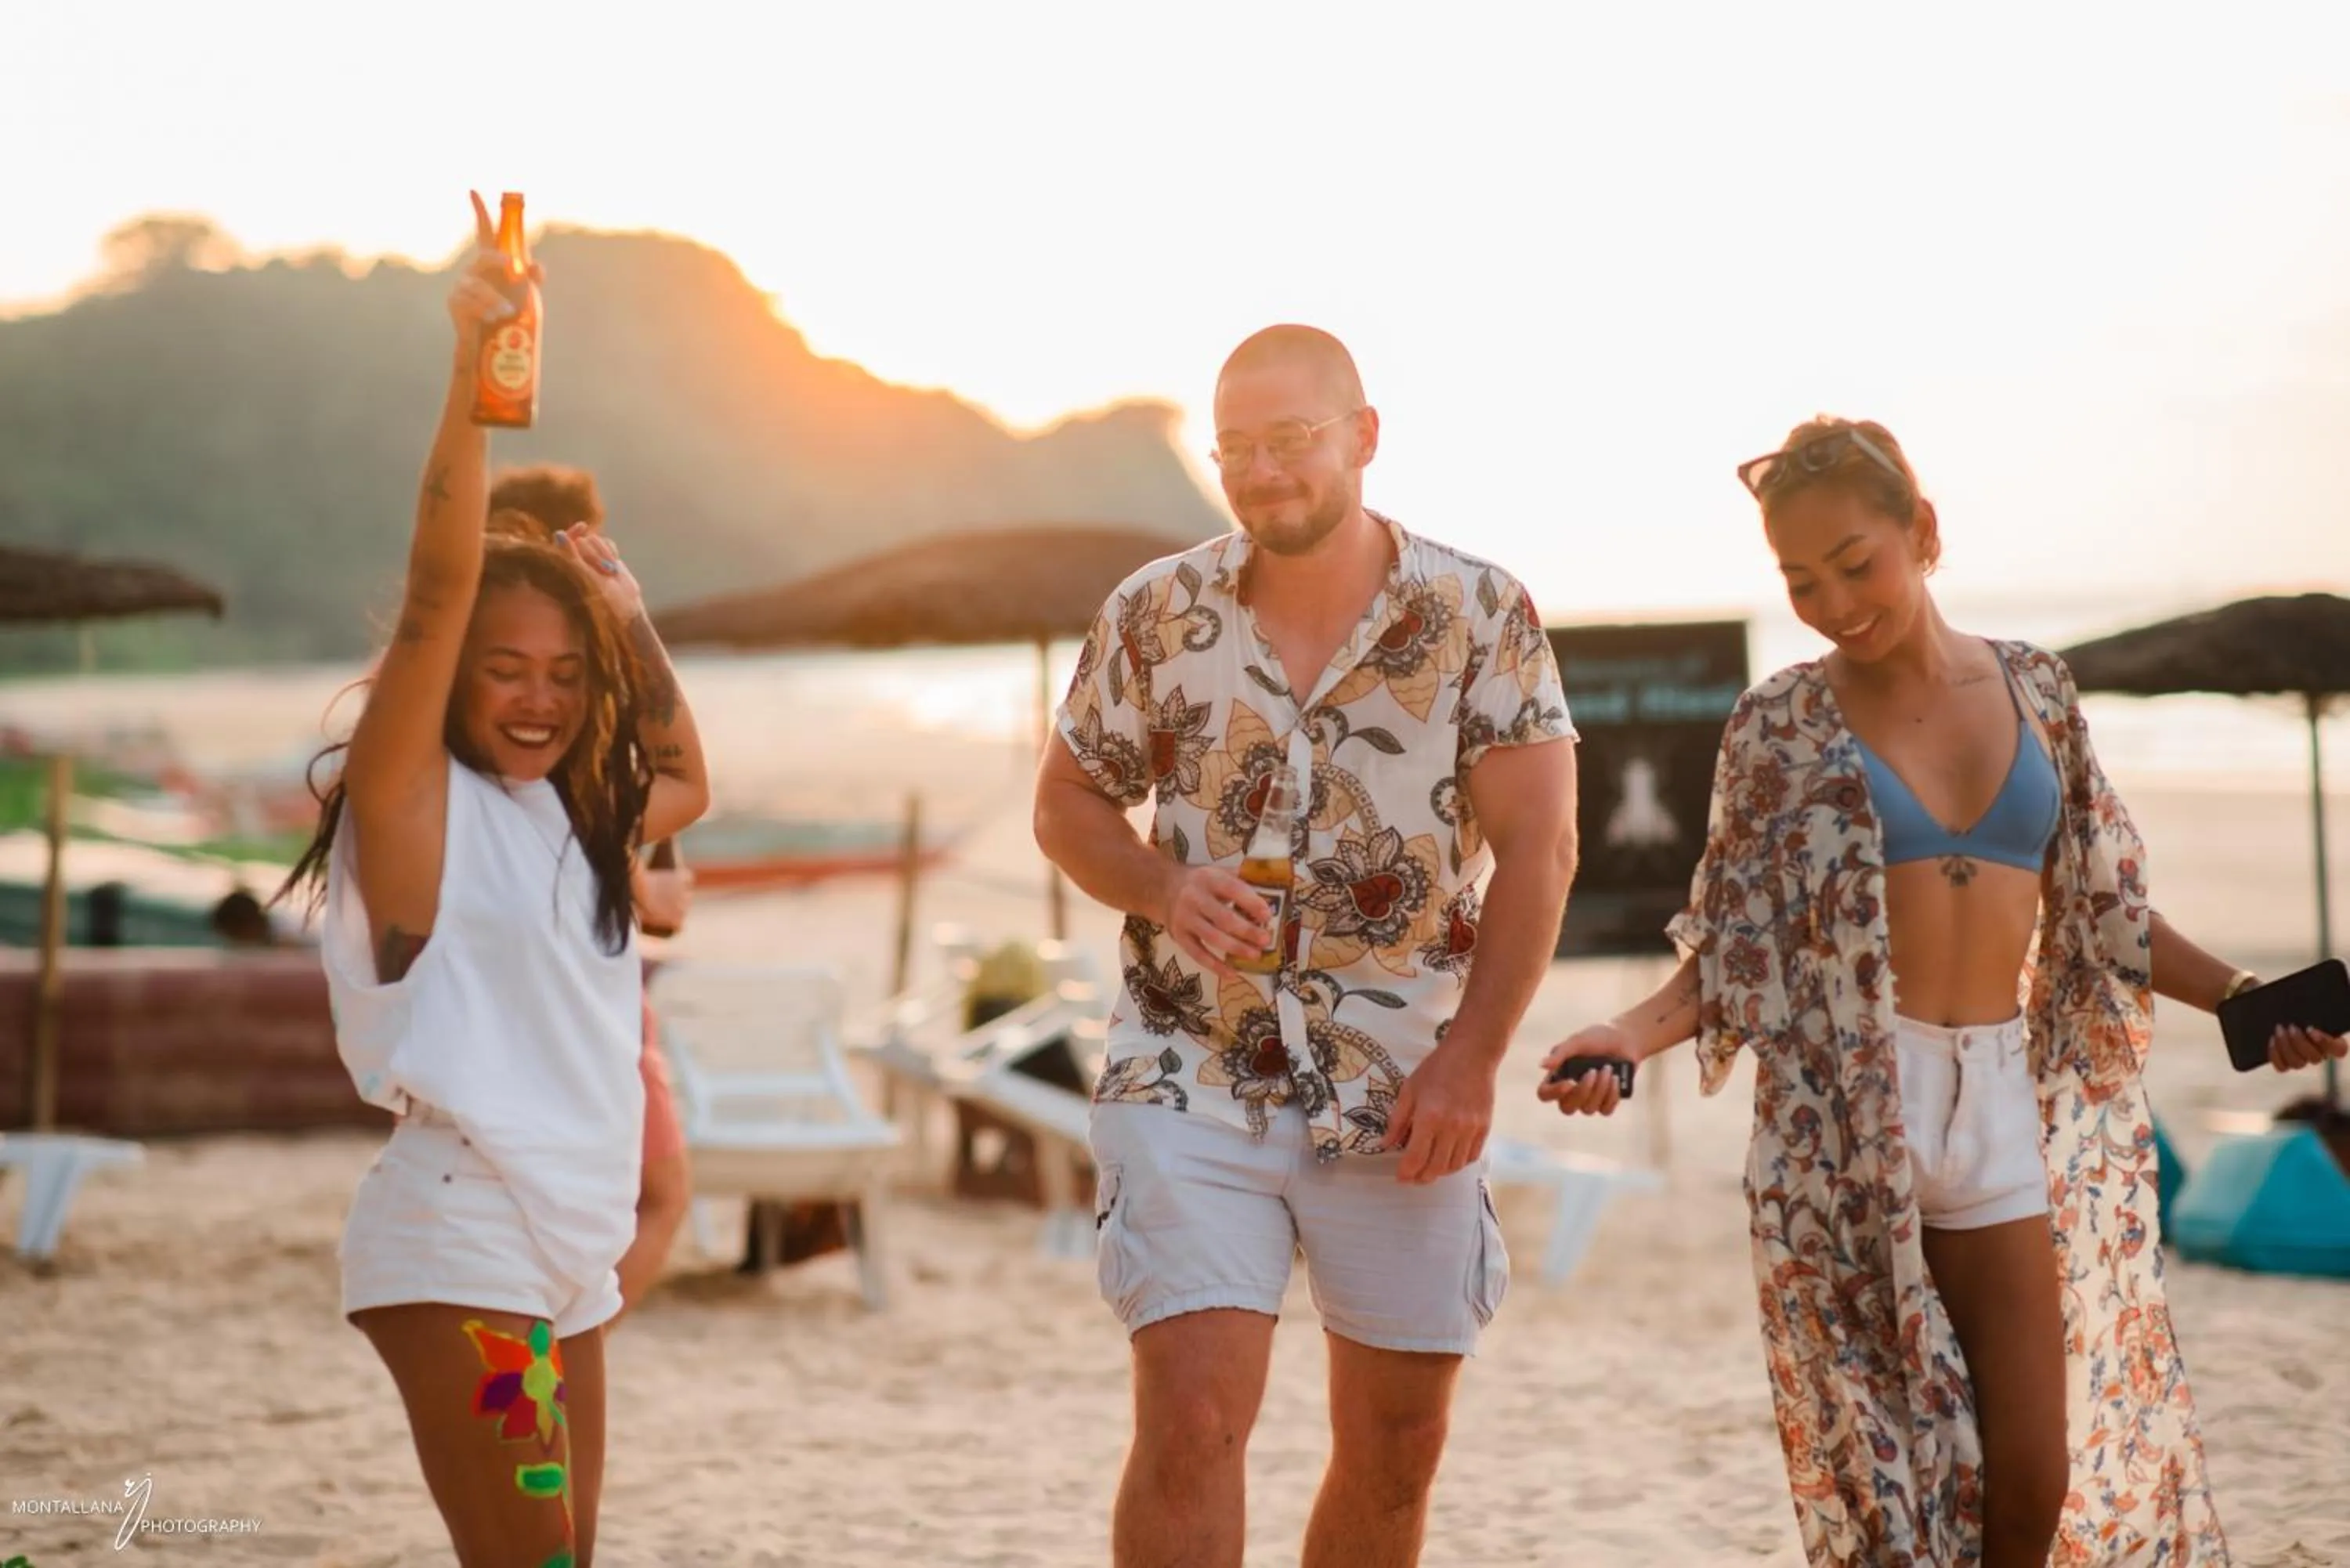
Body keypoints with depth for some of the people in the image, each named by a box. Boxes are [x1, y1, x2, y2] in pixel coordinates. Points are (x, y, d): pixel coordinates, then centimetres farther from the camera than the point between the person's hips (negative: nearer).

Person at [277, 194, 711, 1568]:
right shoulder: (414, 797, -6)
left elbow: (686, 780, 35)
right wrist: (472, 372, -27)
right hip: (457, 1249, -8)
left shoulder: (578, 817, 15)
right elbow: (441, 585, -18)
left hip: (574, 1255, 8)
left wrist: (635, 622, 22)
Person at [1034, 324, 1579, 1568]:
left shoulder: (1481, 615, -3)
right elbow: (1068, 803, 10)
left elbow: (1537, 845, -6)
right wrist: (1165, 890, -12)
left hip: (1403, 1093, 1)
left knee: (1397, 1443, 9)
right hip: (1193, 1080, -1)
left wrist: (1472, 1056, -14)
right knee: (1192, 1418, -12)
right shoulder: (1157, 613, 1)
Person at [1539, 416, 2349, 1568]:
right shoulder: (1783, 725, -1)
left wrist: (2235, 995, -2)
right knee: (1881, 1465, -1)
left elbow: (2099, 910, 11)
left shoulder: (2035, 690, 7)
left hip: (2003, 1104, 3)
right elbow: (1735, 953, -2)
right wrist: (1633, 1034, -19)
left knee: (2035, 1475, 1)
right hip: (1843, 1117, -3)